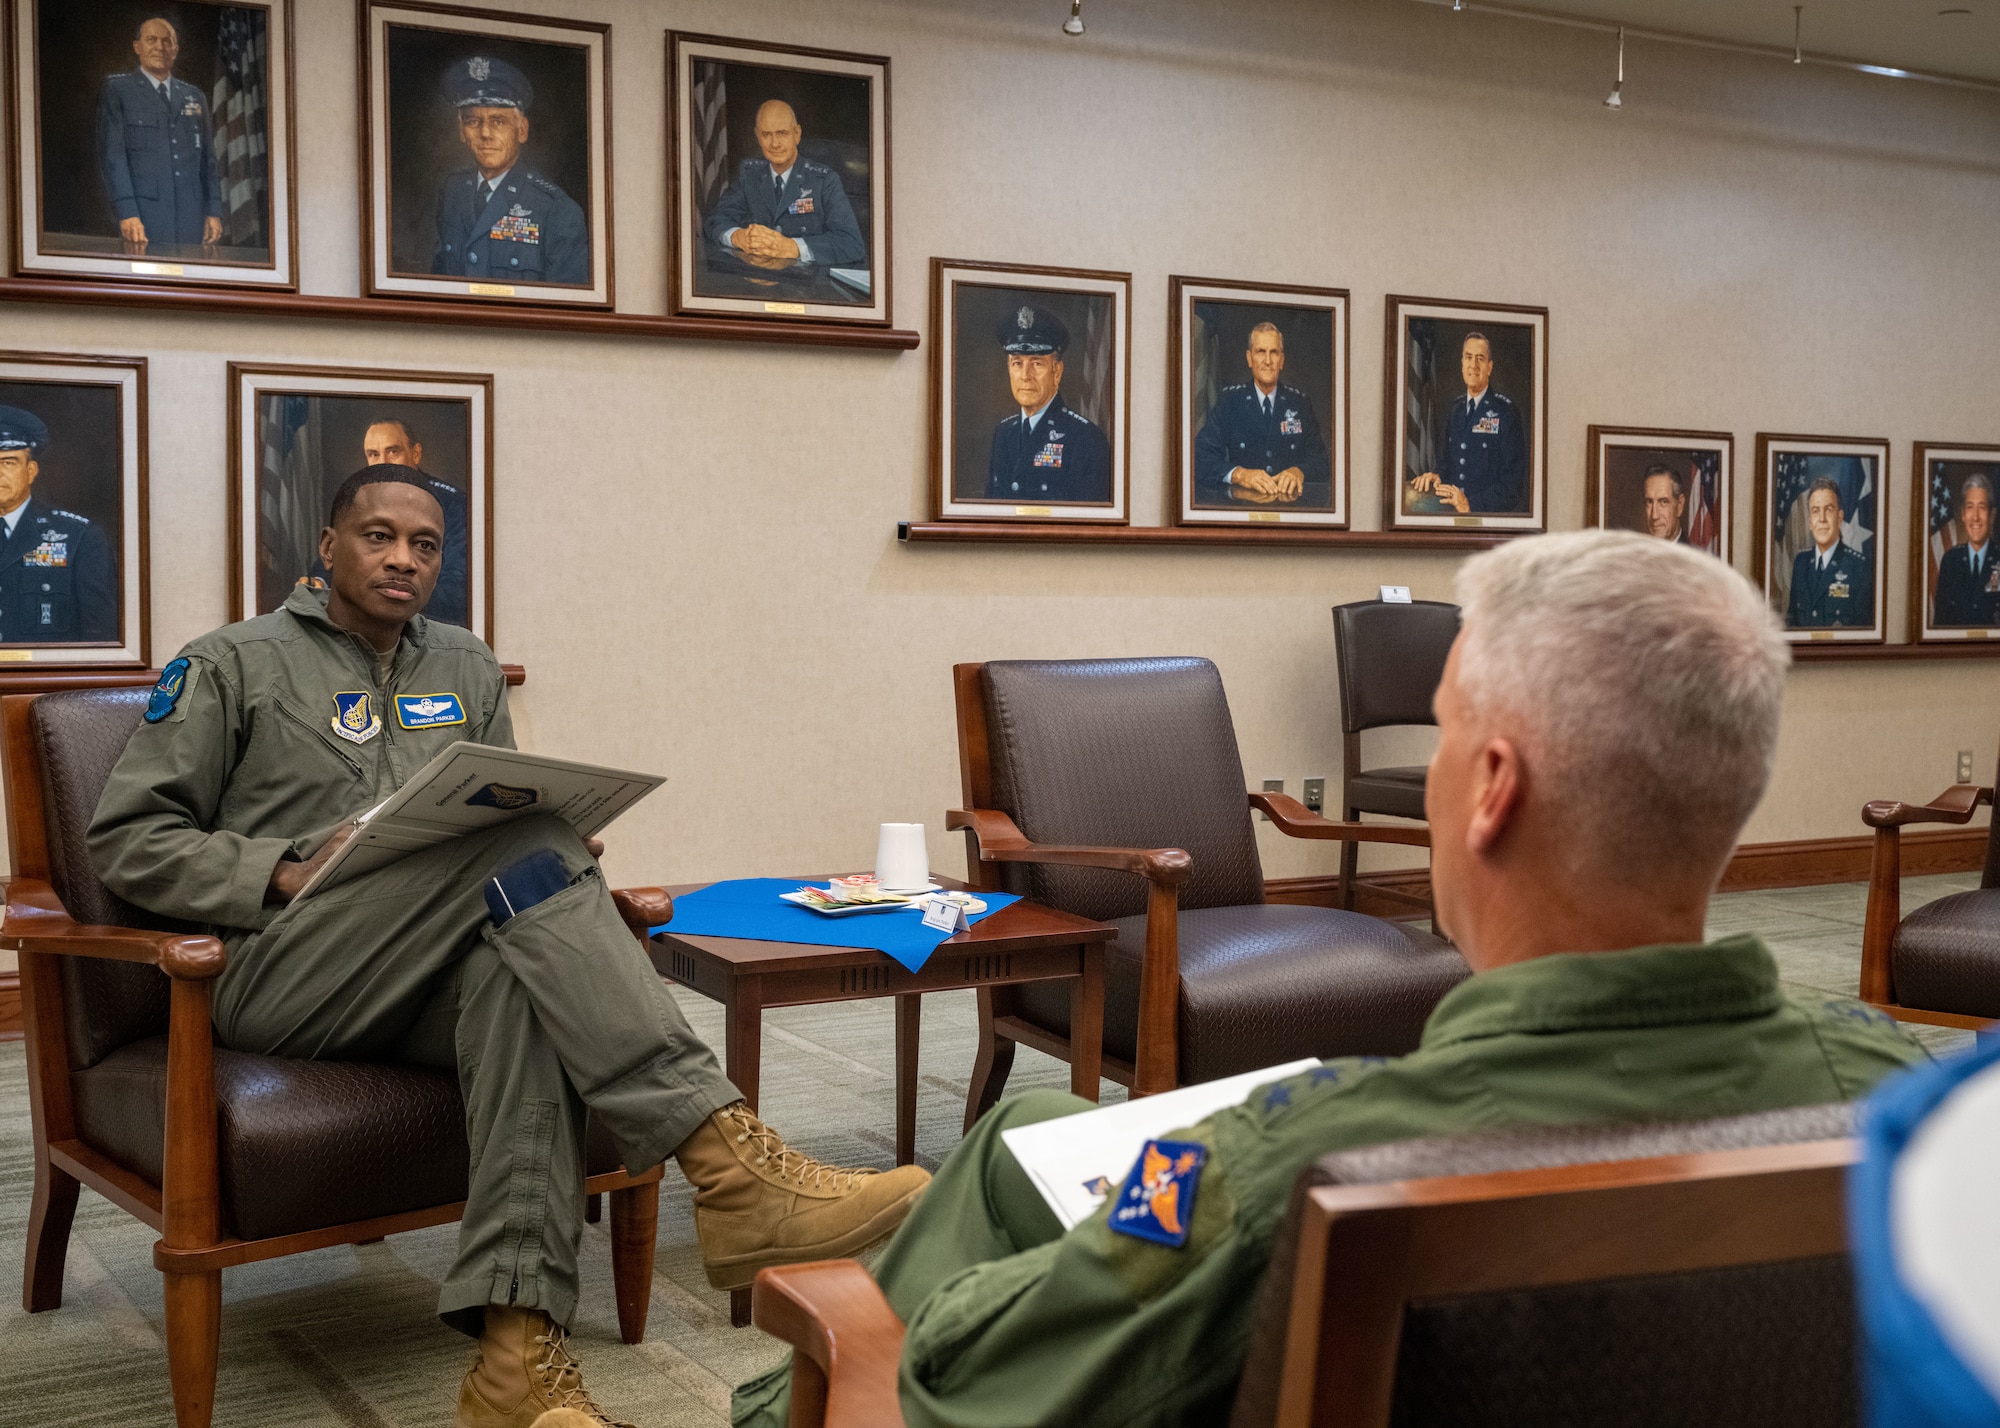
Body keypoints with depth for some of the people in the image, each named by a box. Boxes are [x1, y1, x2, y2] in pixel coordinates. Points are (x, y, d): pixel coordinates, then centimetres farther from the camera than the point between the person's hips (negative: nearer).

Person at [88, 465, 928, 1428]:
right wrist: (287, 876, -13)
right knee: (516, 838, -30)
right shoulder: (233, 666, 8)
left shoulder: (467, 671, 22)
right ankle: (728, 1170, -43)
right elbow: (127, 840, 3)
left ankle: (518, 1350, -48)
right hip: (277, 977, -4)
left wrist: (561, 869, -2)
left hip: (426, 988, 4)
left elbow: (506, 829, 24)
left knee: (518, 980, -36)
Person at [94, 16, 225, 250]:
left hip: (192, 216, 4)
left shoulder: (195, 97, 20)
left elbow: (209, 160, 18)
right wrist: (126, 213, -13)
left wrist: (214, 212, 6)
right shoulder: (117, 90, 7)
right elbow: (112, 155, -1)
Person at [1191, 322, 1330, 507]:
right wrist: (1238, 474, -24)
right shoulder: (1229, 400, 6)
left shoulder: (1299, 402, 12)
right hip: (1241, 500, 0)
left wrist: (1299, 472, -15)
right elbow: (1201, 455, -5)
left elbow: (1320, 459, 9)